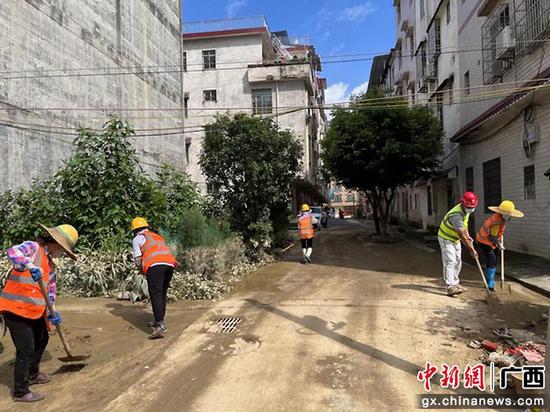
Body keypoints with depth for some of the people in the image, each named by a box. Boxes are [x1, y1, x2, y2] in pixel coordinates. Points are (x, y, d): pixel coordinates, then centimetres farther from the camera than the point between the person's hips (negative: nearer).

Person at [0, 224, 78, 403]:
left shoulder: (50, 262, 13)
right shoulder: (33, 247, -12)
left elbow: (50, 287, 17)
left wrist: (51, 312, 11)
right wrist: (30, 266, -48)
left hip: (35, 310, 9)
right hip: (16, 309, -9)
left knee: (42, 339, 23)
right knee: (26, 349, -2)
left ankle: (32, 374, 45)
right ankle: (20, 392, 15)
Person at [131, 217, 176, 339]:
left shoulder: (137, 239, 17)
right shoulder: (158, 236, 33)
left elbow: (138, 259, 7)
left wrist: (142, 271, 25)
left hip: (155, 265, -6)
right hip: (170, 263, 6)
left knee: (156, 295, -10)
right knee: (162, 294, 18)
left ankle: (161, 326, -21)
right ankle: (159, 320, 24)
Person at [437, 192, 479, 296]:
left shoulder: (466, 210, -3)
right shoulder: (456, 215, -32)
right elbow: (461, 235, -32)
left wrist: (468, 236, 1)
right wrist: (471, 249, -27)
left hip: (455, 239, 9)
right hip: (446, 239, -9)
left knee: (458, 262, 14)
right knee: (450, 261, -18)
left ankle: (455, 283, 27)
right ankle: (450, 287, -24)